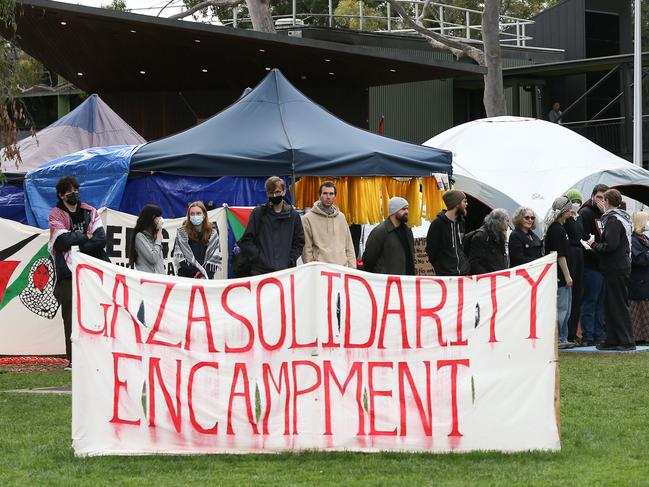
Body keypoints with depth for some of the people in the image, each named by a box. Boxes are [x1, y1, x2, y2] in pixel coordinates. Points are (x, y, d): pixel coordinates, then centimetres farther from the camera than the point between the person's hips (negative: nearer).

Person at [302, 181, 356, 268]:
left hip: (342, 267, 4)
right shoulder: (308, 218, 0)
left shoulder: (341, 217, 14)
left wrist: (352, 268, 8)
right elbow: (307, 249, -2)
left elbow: (349, 246, 16)